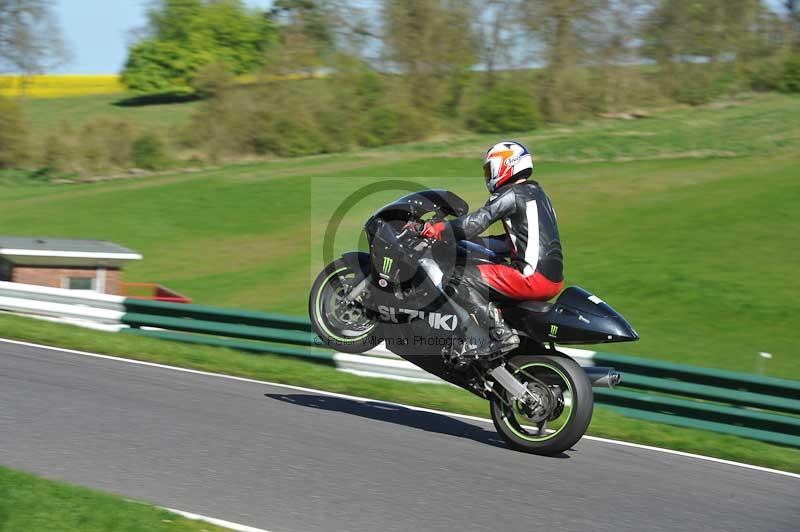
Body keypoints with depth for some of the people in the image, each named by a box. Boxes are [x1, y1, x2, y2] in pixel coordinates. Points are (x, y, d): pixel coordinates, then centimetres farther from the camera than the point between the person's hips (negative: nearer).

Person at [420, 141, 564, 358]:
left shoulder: (513, 194, -6)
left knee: (463, 279, -12)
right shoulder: (535, 193, 23)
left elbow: (479, 220, -17)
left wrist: (441, 228, -11)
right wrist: (473, 241, 21)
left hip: (534, 276, -10)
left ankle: (499, 334, -21)